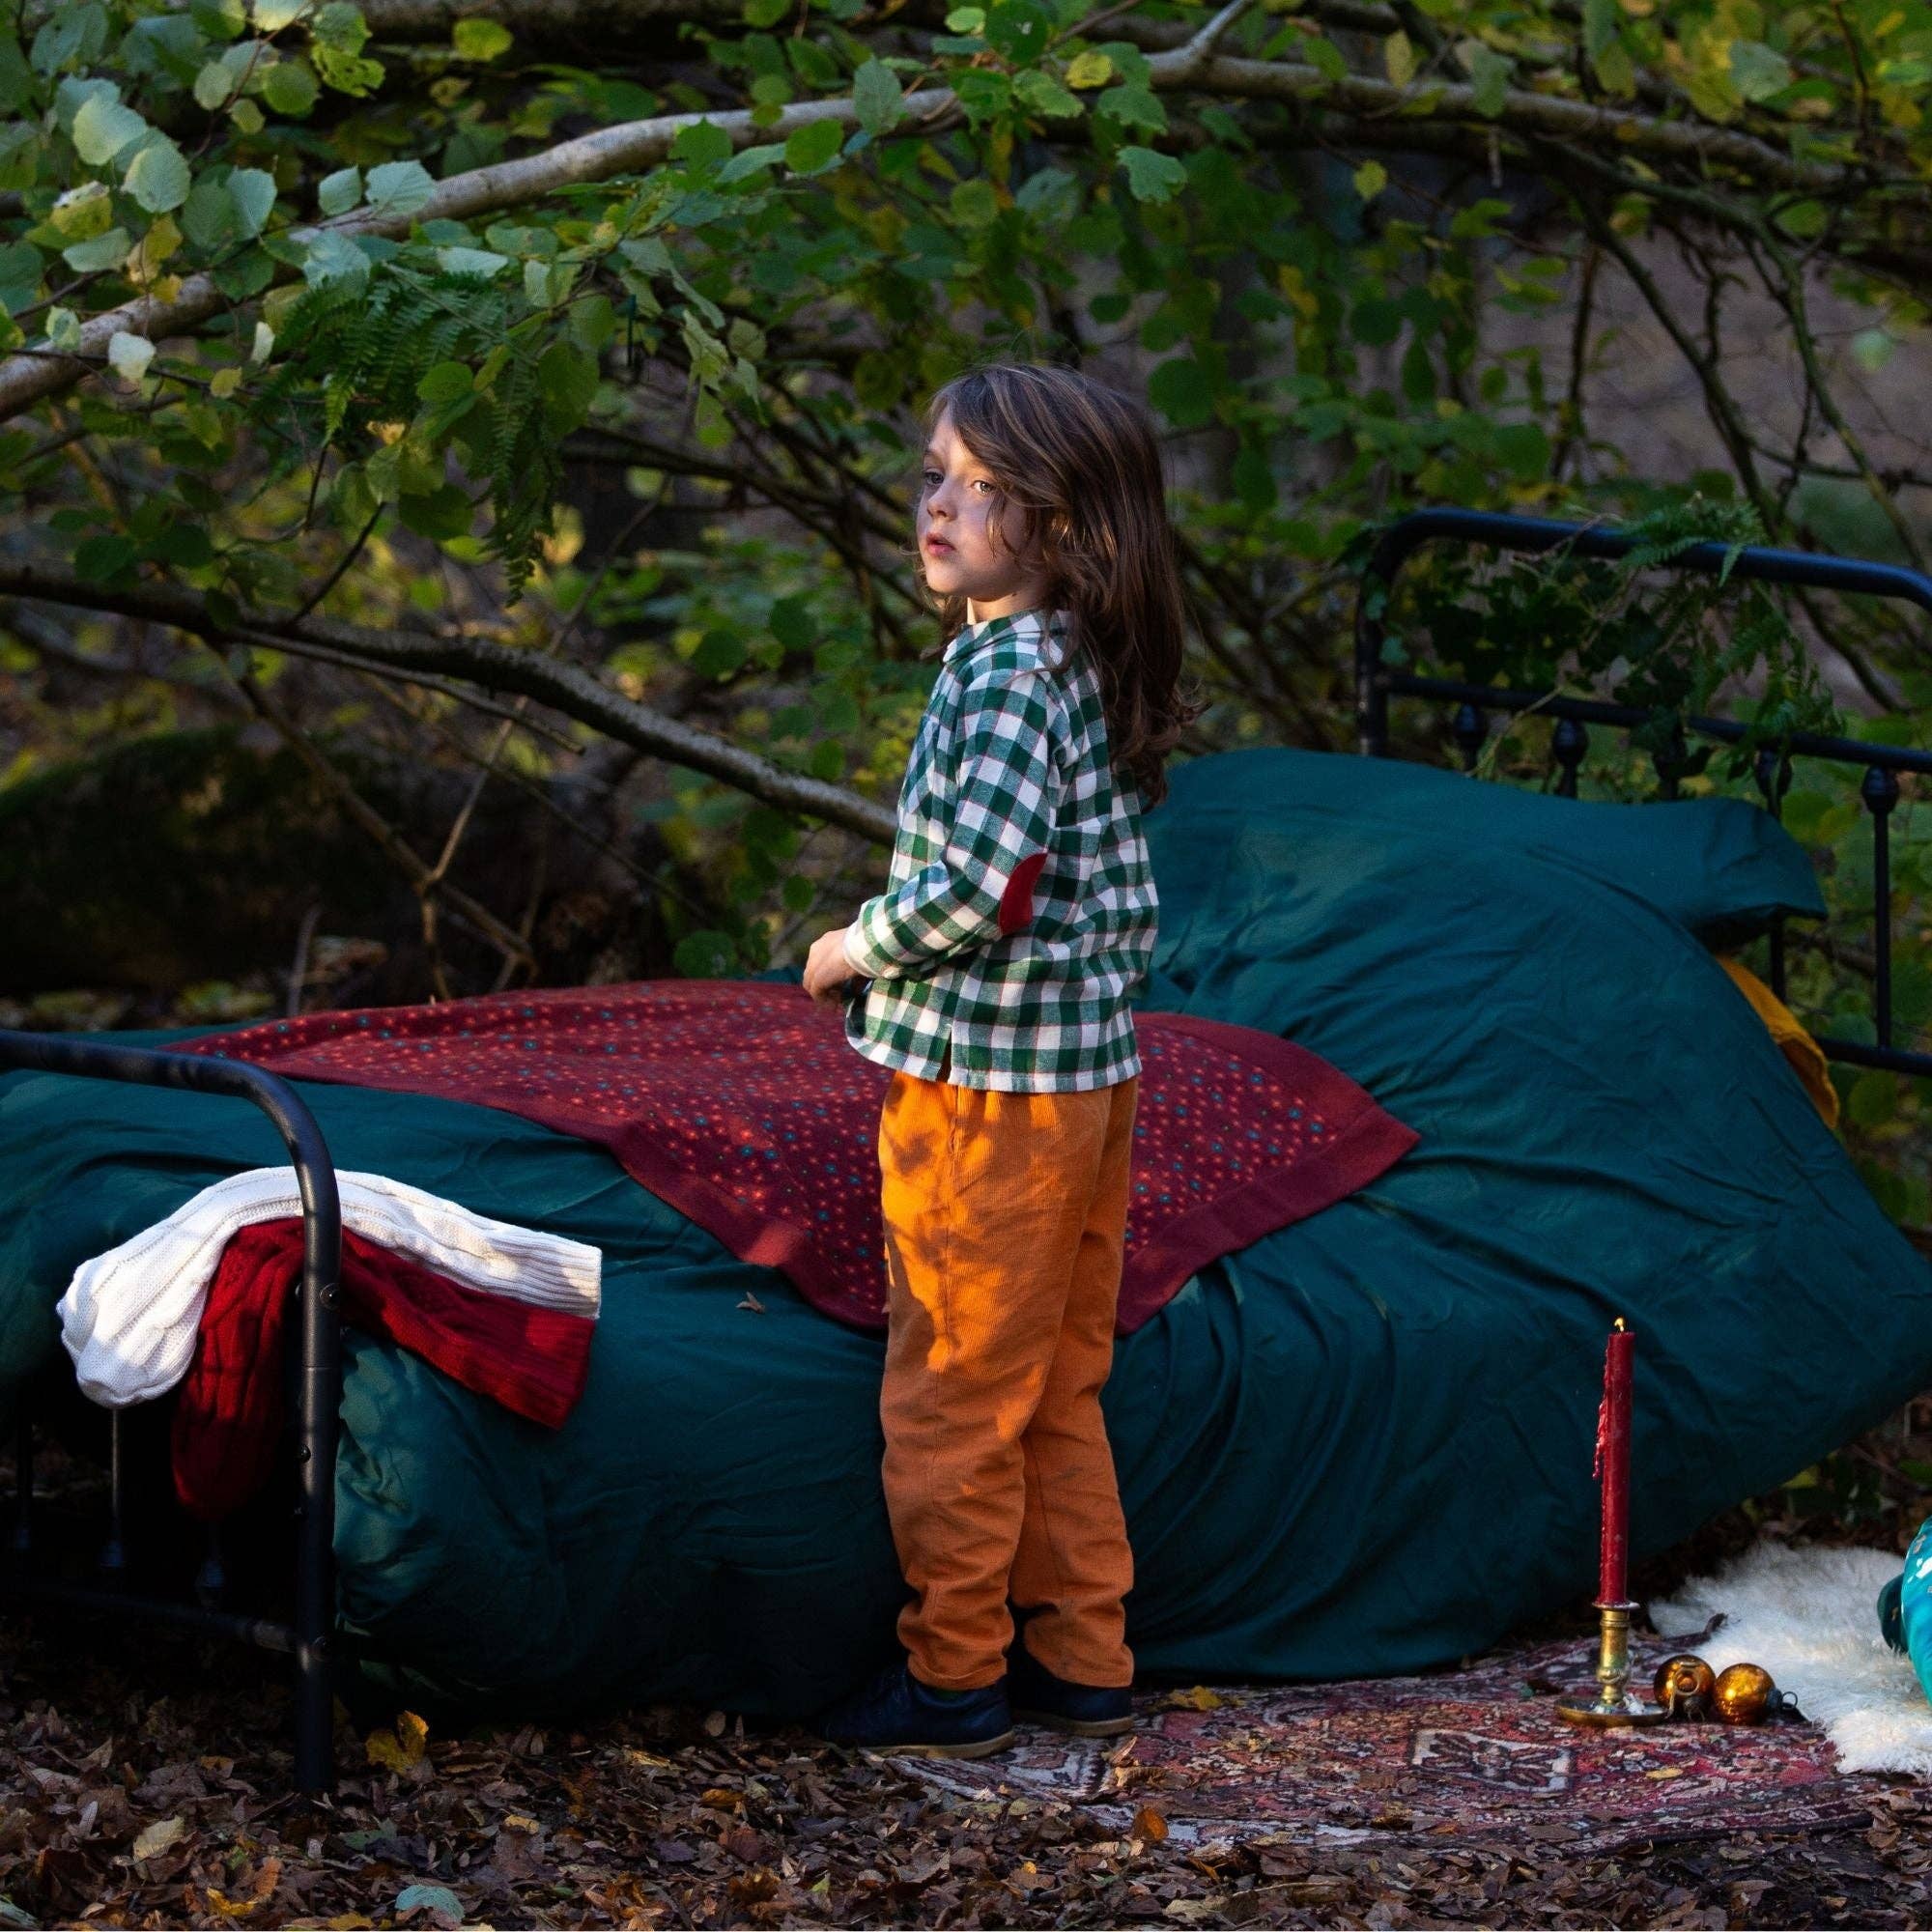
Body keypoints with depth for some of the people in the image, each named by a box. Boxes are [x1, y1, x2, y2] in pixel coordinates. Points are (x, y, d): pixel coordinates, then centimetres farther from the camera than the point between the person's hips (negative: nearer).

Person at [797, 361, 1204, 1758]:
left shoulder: (1007, 672, -19)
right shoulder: (1092, 670, 10)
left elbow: (980, 882, -27)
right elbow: (1128, 898, 15)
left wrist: (856, 949, -13)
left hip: (985, 1091, -9)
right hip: (1092, 1075, 9)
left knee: (952, 1398, 2)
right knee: (1059, 1394, 17)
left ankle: (953, 1678, 10)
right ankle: (1084, 1661, 23)